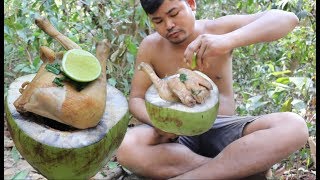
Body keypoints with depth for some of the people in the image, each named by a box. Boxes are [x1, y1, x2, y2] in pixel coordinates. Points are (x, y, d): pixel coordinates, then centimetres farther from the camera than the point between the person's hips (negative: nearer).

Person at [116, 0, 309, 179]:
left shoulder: (218, 29, -4)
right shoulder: (150, 47, 0)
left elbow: (288, 18, -15)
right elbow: (136, 99, 4)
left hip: (224, 131, 0)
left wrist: (228, 40, -34)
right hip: (178, 132, 1)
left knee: (294, 126, -26)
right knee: (127, 148, -31)